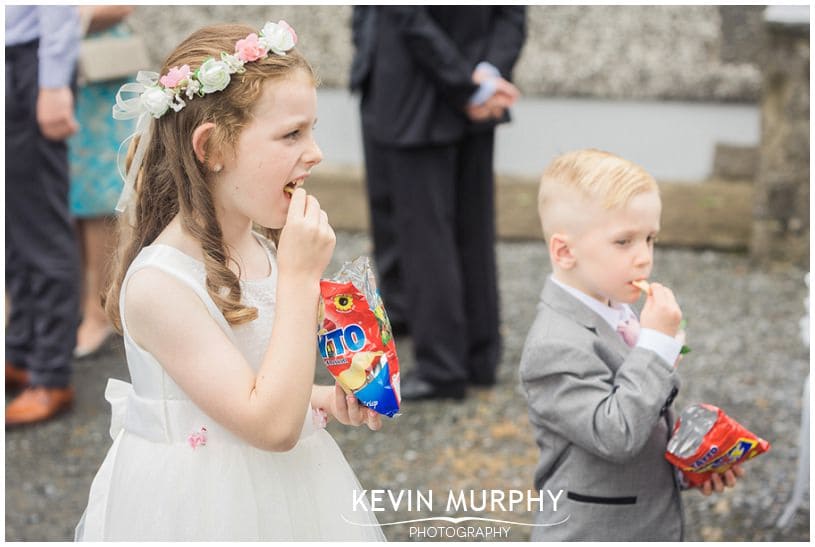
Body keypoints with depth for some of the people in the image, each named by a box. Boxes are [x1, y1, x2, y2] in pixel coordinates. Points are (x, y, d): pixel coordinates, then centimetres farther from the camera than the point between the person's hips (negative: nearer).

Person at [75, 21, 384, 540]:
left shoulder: (266, 251, 0)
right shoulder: (158, 283, -24)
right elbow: (272, 427, -26)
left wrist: (328, 399, -2)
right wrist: (301, 278, -25)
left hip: (286, 493, 7)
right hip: (207, 510, -7)